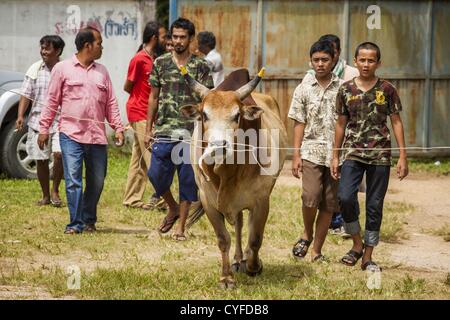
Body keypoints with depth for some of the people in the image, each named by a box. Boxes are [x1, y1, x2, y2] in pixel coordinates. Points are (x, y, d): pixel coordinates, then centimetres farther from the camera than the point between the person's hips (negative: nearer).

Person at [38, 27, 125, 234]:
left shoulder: (102, 71, 15)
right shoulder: (63, 69, 3)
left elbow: (111, 103, 16)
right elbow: (52, 101, 4)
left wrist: (118, 127, 6)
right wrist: (44, 128, 1)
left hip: (97, 136, 4)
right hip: (71, 134, -4)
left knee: (96, 181, 7)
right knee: (73, 180, -9)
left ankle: (89, 220, 20)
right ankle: (75, 224, -6)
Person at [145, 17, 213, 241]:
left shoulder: (200, 67, 1)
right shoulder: (161, 63, 6)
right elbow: (153, 98, 11)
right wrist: (148, 129, 7)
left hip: (190, 134, -1)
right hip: (164, 132, 2)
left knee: (187, 180, 2)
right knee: (156, 174, -3)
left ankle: (181, 227, 12)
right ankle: (173, 208, 25)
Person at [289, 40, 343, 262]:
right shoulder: (304, 90, 6)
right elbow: (299, 124, 6)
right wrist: (296, 156, -1)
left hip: (337, 154, 1)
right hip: (311, 152, -1)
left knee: (328, 204, 2)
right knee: (311, 197, -17)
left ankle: (317, 251, 11)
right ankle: (307, 234, 10)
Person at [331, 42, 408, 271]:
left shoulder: (387, 90, 1)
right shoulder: (346, 90, 4)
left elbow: (396, 123, 4)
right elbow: (341, 124, 11)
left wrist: (403, 156, -2)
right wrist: (335, 156, 10)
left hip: (380, 156, 0)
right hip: (353, 154, 1)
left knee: (374, 206, 3)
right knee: (345, 198, -17)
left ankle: (368, 257, 13)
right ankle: (357, 244, 5)